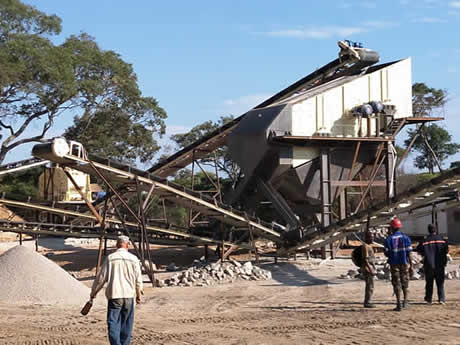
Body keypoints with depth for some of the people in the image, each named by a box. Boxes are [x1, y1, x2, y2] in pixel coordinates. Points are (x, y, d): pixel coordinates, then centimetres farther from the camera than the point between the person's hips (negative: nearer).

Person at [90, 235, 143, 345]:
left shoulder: (110, 258, -3)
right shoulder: (133, 259, 1)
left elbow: (101, 277, 0)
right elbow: (138, 279, 4)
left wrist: (93, 292, 12)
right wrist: (138, 294, 19)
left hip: (114, 295, -2)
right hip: (129, 295, 2)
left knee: (113, 323, -2)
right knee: (126, 324, 13)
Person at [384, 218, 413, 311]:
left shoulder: (388, 239, -6)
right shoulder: (405, 238, -1)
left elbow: (387, 254, -7)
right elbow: (409, 254, -4)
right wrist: (411, 266, 0)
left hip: (394, 264, -1)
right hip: (404, 263, 1)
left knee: (396, 284, 3)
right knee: (405, 283, 15)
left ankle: (399, 304, 0)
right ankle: (406, 301, 5)